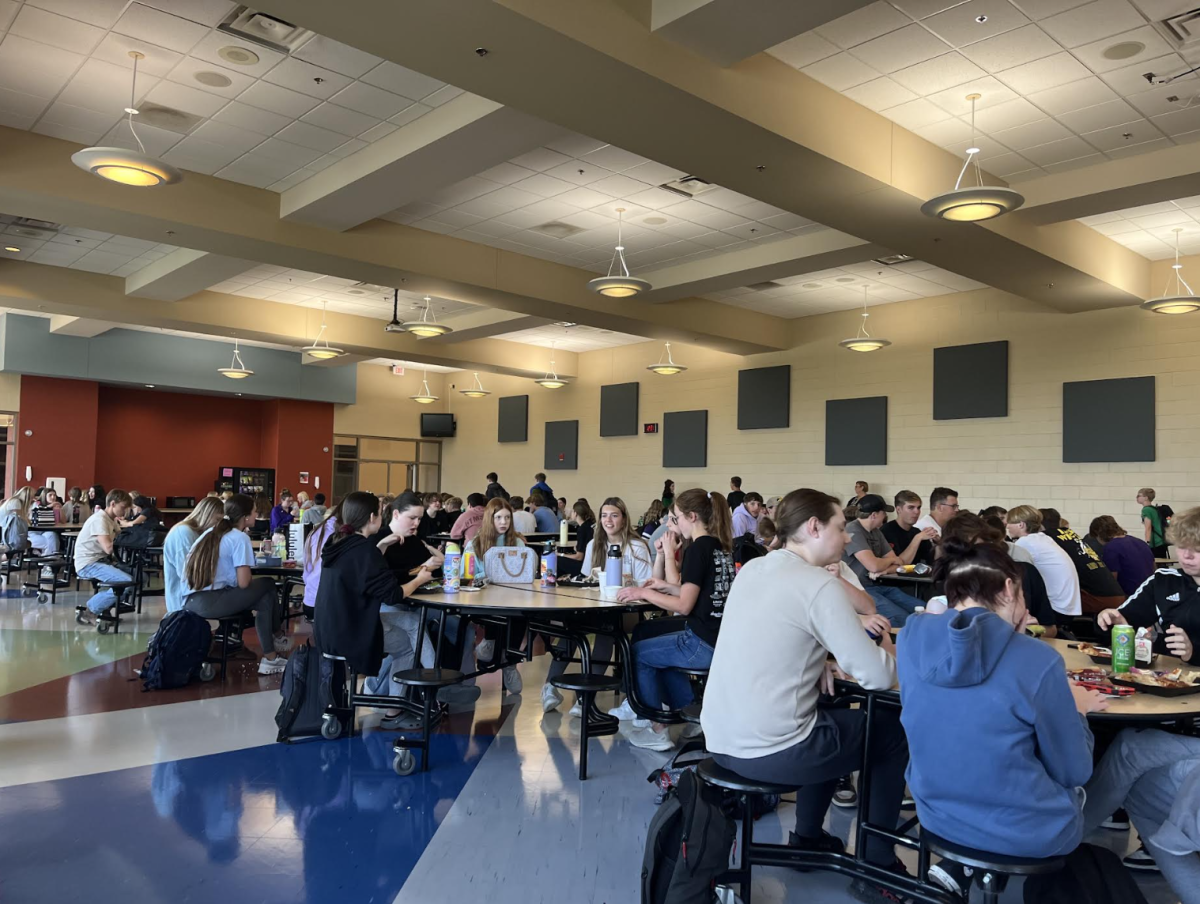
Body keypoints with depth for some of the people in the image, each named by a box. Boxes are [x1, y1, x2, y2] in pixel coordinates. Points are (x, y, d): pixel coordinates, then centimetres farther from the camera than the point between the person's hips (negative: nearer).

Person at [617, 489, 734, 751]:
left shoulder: (698, 548, -16)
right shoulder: (721, 547, 9)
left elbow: (684, 605, -17)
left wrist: (643, 593, -7)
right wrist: (665, 586, 16)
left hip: (704, 643, -9)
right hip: (718, 636, 9)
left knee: (638, 652, 11)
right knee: (646, 631, 24)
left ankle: (657, 731, 18)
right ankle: (687, 708, 24)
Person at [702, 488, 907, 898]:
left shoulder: (751, 570, 7)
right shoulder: (821, 585, -15)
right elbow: (878, 677, -14)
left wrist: (818, 659, 6)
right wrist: (886, 648, 7)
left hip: (720, 740, 8)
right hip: (769, 750, -7)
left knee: (831, 713, 33)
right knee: (891, 733, 16)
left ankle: (808, 838, 39)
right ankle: (879, 868, 25)